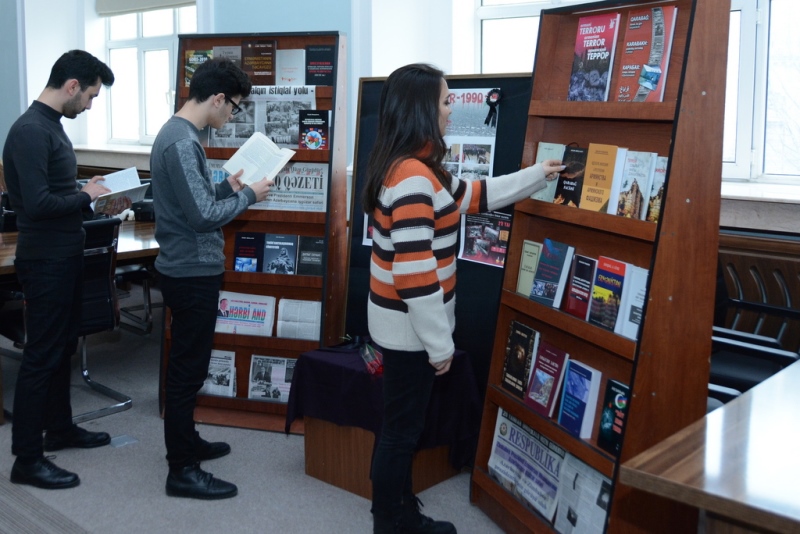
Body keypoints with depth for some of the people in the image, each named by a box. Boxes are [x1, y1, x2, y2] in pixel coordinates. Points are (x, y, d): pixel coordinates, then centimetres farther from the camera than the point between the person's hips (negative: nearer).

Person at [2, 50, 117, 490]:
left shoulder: (51, 125, 11)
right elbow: (37, 203, -27)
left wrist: (87, 196, 5)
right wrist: (85, 196, -14)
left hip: (66, 256, 10)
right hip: (45, 262, -10)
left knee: (63, 347, 19)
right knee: (41, 355, -3)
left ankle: (59, 429, 35)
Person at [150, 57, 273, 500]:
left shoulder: (176, 133, 11)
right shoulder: (182, 142, -21)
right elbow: (203, 215, -24)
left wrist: (227, 186, 11)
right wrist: (248, 196, -12)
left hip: (187, 269, 10)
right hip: (192, 273, -10)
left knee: (187, 364, 21)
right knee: (188, 369, -2)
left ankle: (184, 442, 36)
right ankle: (182, 472, 9)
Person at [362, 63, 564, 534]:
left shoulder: (414, 166, 8)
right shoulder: (412, 176, -24)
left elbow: (471, 196, 22)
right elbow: (414, 270, -26)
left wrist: (538, 175, 27)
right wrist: (440, 342, -19)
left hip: (407, 322, 10)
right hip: (410, 326, -10)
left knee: (406, 425, 20)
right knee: (402, 429, 5)